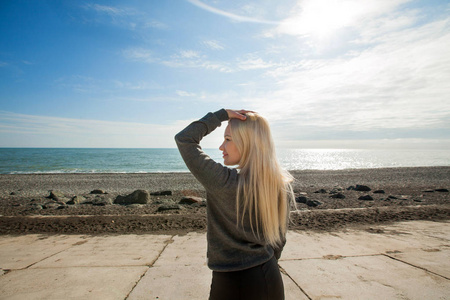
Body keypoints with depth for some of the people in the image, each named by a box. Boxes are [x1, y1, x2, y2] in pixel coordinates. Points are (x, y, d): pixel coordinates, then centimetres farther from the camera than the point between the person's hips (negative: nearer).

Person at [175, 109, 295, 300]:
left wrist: (221, 115, -13)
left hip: (233, 284, -5)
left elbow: (183, 139, -18)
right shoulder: (283, 186, -6)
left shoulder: (225, 183, -25)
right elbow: (279, 240, 5)